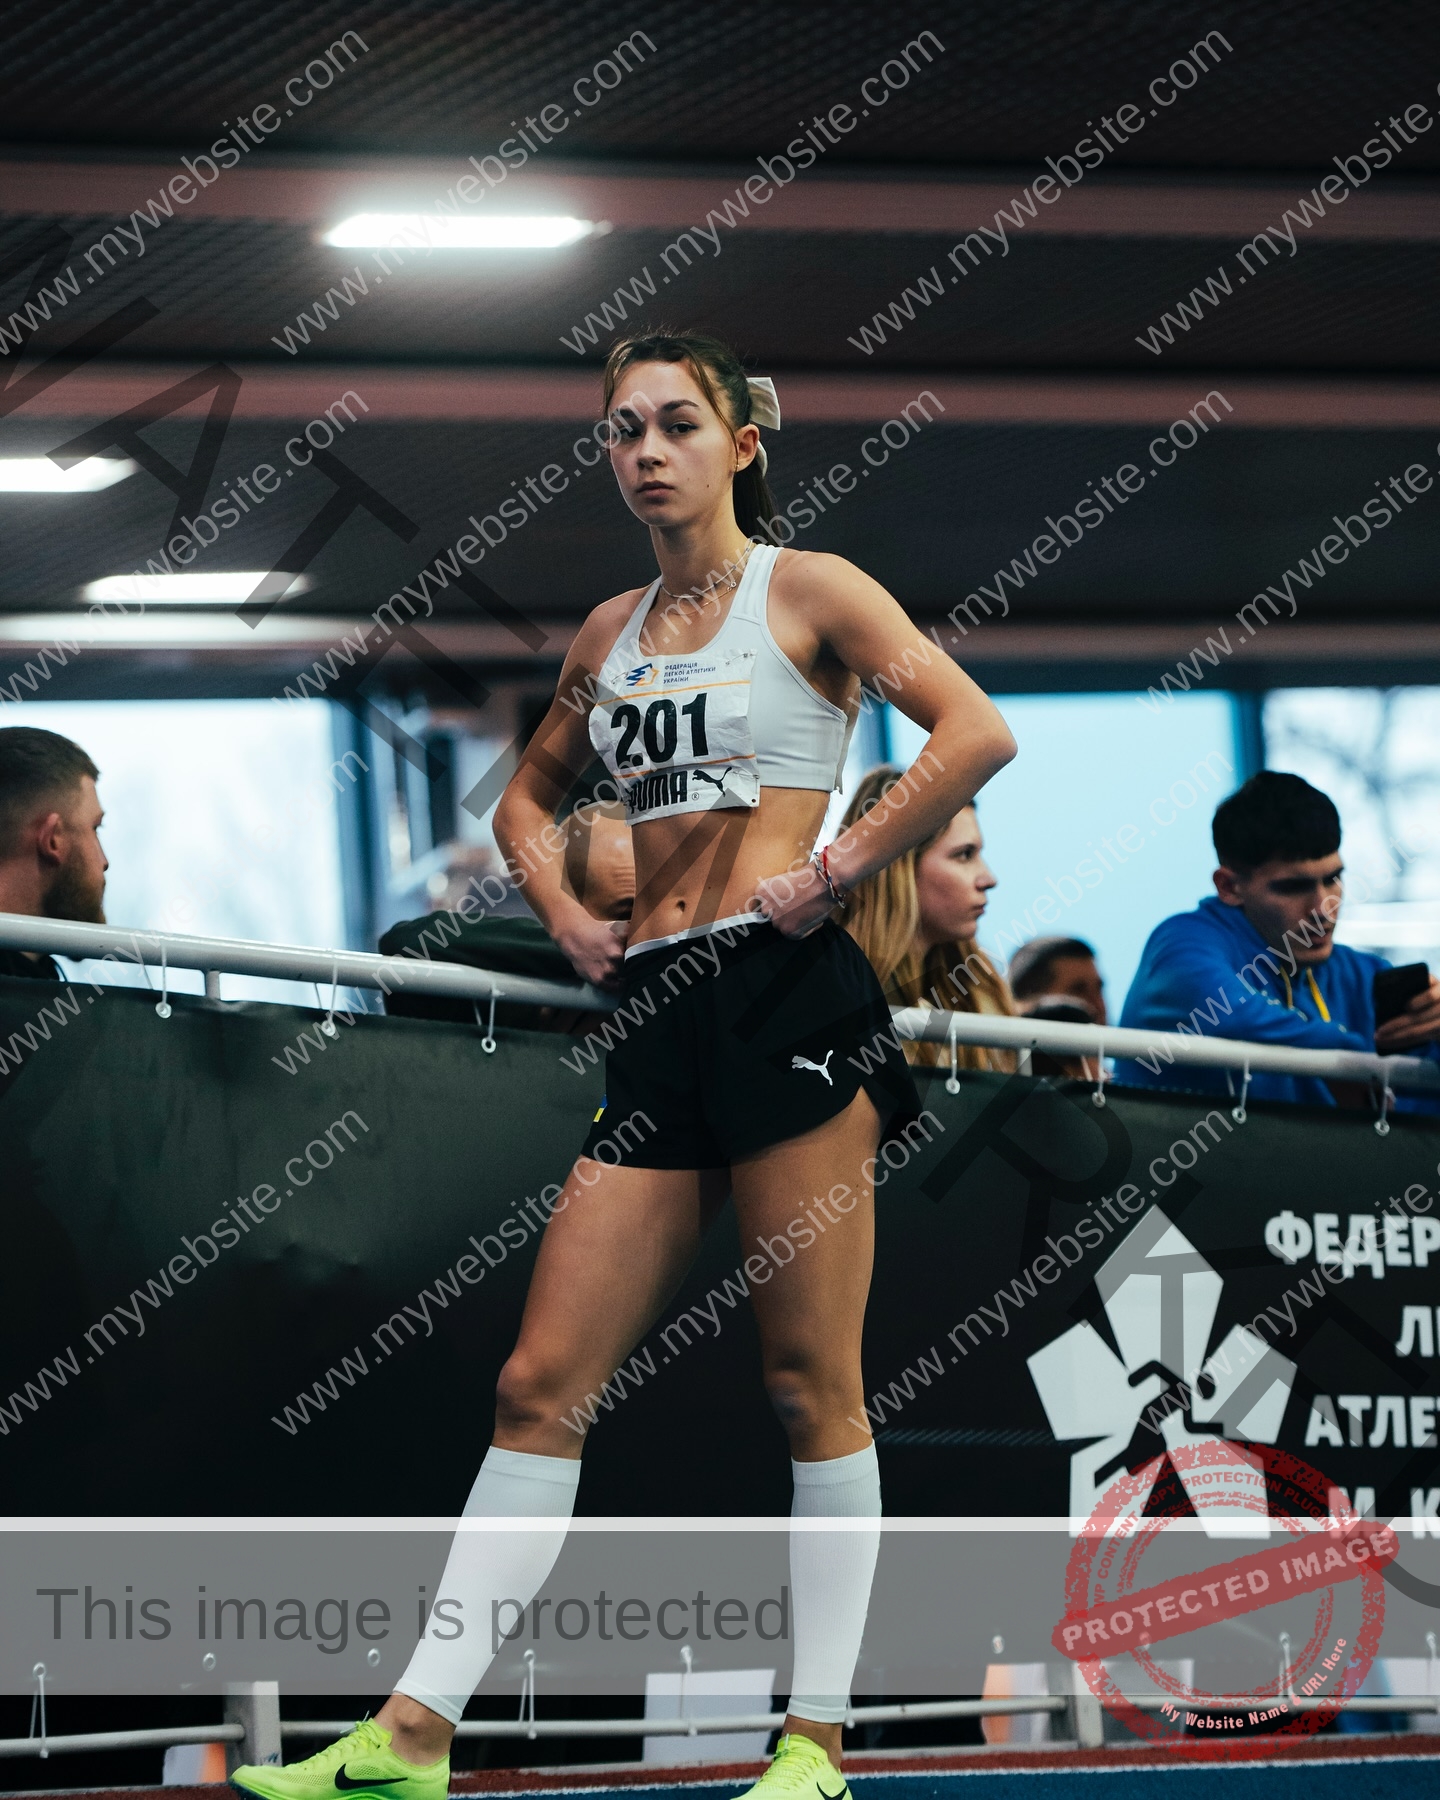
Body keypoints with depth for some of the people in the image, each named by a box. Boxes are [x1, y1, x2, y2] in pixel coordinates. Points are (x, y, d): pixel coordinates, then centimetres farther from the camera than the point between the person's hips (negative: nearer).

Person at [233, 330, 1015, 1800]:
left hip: (787, 997, -6)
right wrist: (561, 911, 16)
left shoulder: (808, 590, 2)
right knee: (543, 1381, 1)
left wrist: (840, 867, -12)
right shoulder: (610, 632, 19)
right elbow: (527, 793, 35)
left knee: (811, 1385, -3)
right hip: (656, 1018, 6)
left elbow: (977, 733, -9)